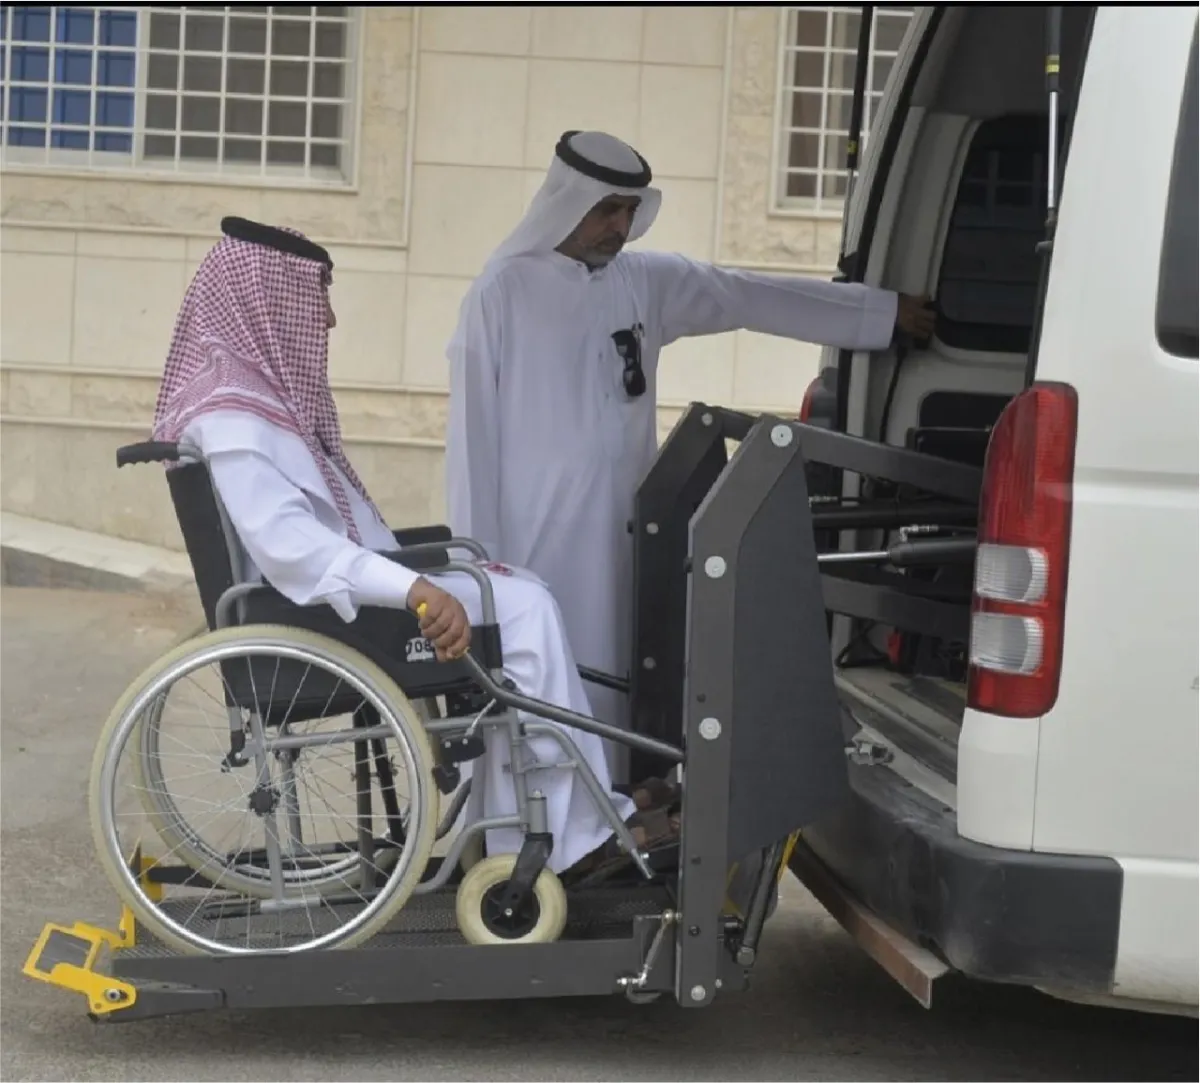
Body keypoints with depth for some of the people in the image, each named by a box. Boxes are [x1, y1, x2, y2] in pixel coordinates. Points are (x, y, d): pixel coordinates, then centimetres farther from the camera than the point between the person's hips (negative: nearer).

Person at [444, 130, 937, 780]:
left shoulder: (647, 282, 9)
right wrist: (476, 561, -7)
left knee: (608, 693, 7)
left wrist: (885, 311, 18)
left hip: (620, 538, 5)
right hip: (532, 544, -5)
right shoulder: (502, 293, -5)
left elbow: (754, 298, 15)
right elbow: (473, 433, -5)